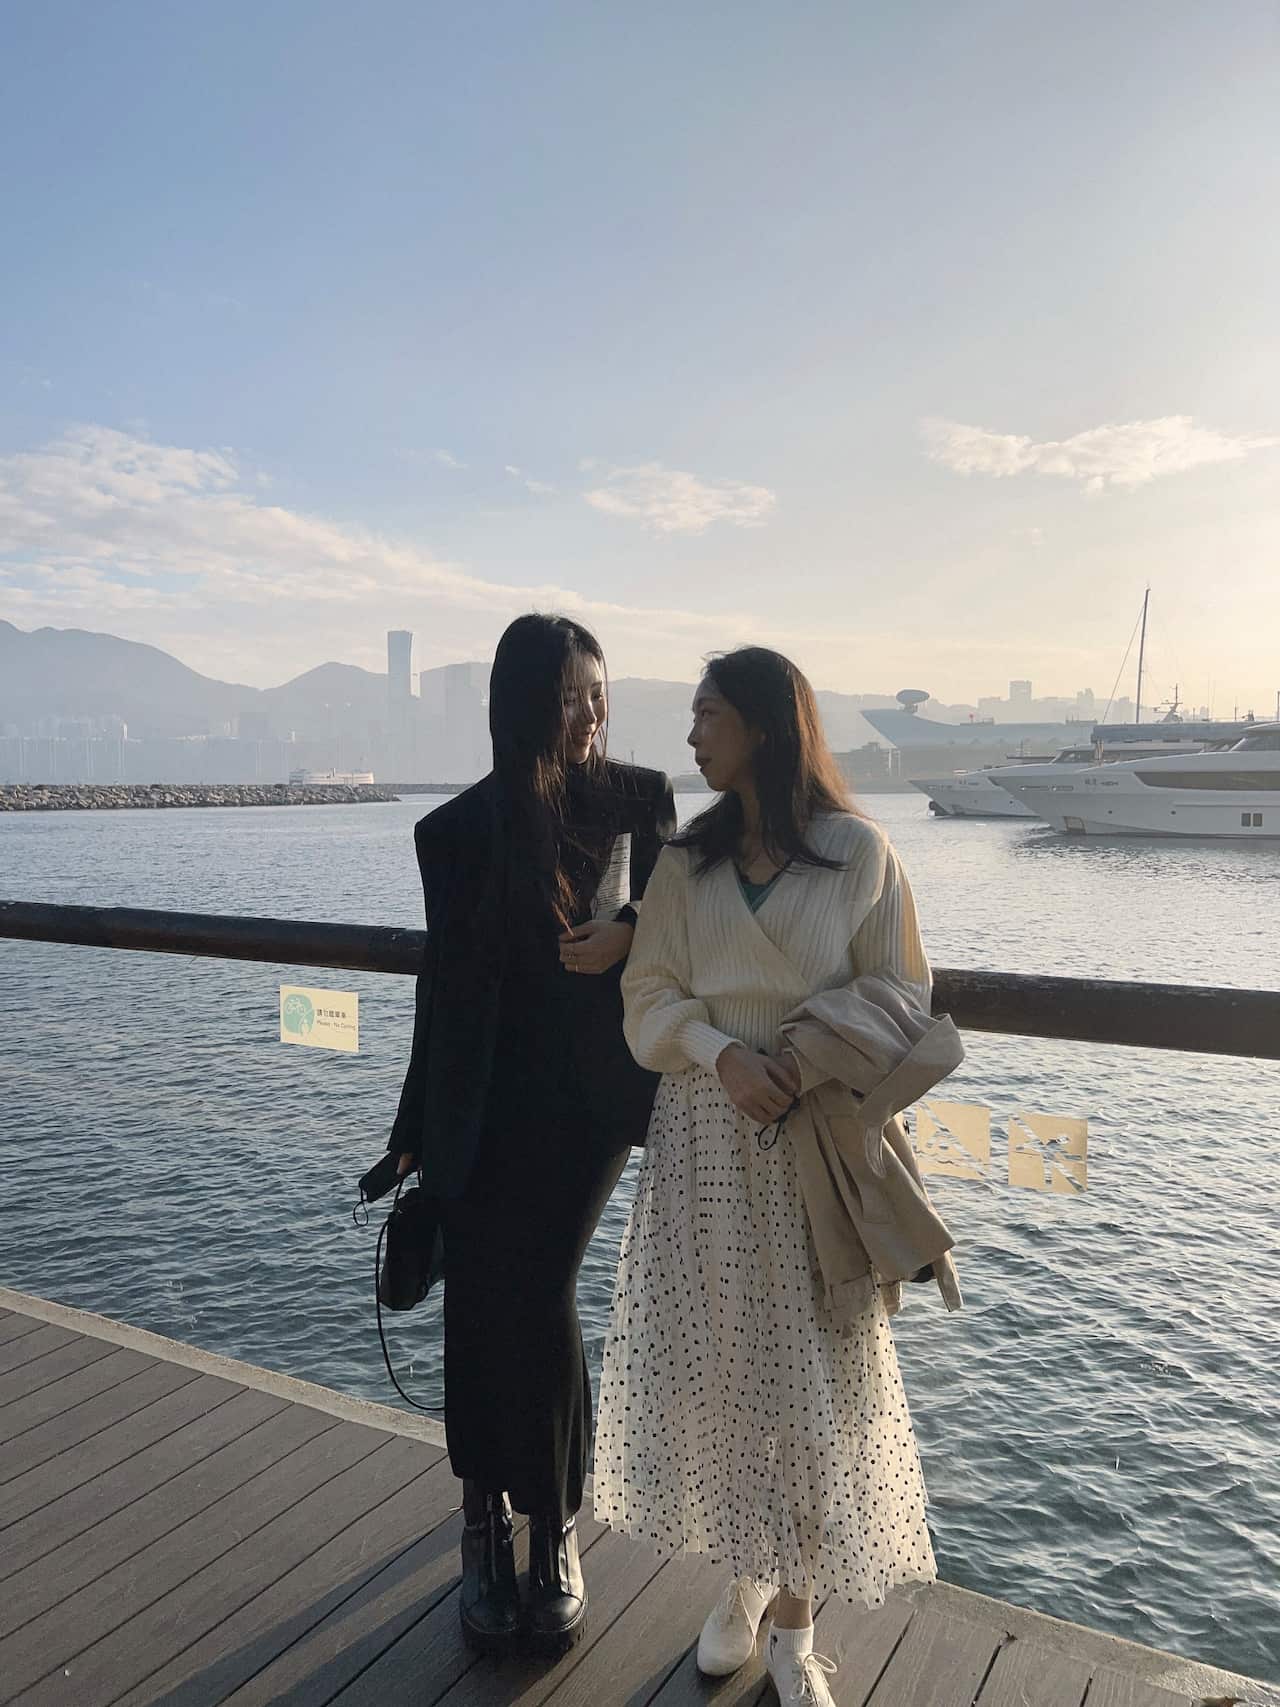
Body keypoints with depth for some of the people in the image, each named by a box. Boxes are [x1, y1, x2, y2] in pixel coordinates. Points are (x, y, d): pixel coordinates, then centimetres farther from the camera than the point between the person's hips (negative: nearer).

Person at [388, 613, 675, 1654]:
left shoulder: (641, 800, -1)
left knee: (539, 1298, -3)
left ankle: (553, 1529, 21)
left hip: (594, 1099, 0)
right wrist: (417, 1131, 6)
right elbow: (446, 986, 2)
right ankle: (487, 1518, 28)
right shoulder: (461, 830, -2)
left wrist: (629, 934, -16)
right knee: (487, 1306, 5)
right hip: (485, 1111, 1)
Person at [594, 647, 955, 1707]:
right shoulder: (688, 861, 5)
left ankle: (794, 1620, 26)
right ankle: (746, 1580, 33)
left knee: (814, 1373, 6)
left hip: (818, 1141, -2)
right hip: (706, 1137, 3)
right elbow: (649, 998, 2)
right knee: (716, 1365, 9)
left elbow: (899, 996, -2)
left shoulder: (859, 852, -4)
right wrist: (724, 1055, -16)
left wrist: (816, 1057, -18)